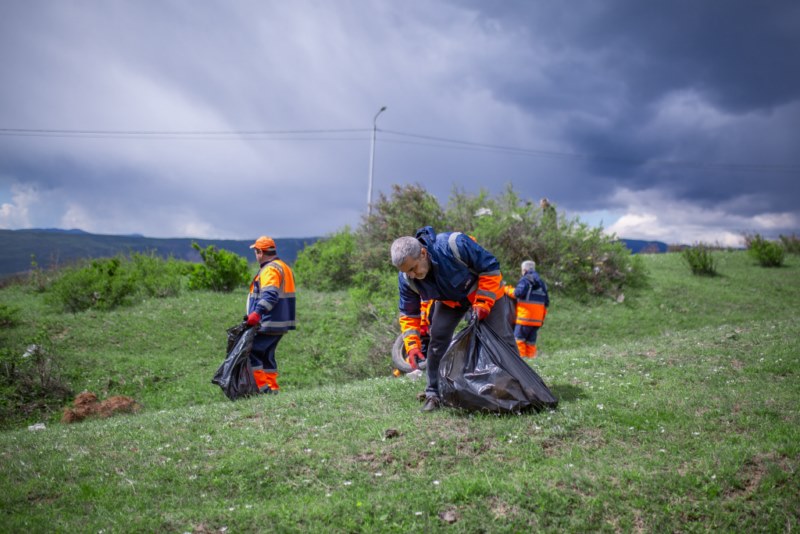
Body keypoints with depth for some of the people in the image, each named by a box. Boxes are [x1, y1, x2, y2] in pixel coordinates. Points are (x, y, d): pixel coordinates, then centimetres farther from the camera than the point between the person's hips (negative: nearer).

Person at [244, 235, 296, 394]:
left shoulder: (270, 270, -14)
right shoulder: (283, 267, 19)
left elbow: (270, 295, -30)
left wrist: (257, 312, -41)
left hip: (269, 323, -10)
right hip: (281, 322, 10)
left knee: (252, 351, -5)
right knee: (267, 354, 16)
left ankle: (261, 386, -7)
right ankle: (272, 387, 16)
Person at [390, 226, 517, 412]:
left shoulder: (454, 244, -42)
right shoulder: (406, 278, -26)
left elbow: (490, 267, -28)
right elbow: (408, 314, -11)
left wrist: (482, 304, -29)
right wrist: (412, 345, -24)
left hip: (486, 293, -3)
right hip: (449, 301, 3)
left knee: (502, 339, -3)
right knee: (437, 339, -10)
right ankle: (433, 393, 2)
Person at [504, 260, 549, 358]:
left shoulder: (525, 280, -5)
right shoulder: (541, 283, 19)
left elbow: (518, 293, -20)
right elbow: (547, 302, 19)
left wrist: (507, 289, -5)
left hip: (525, 317, -7)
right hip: (537, 319, 7)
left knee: (518, 339, -4)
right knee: (531, 342, 11)